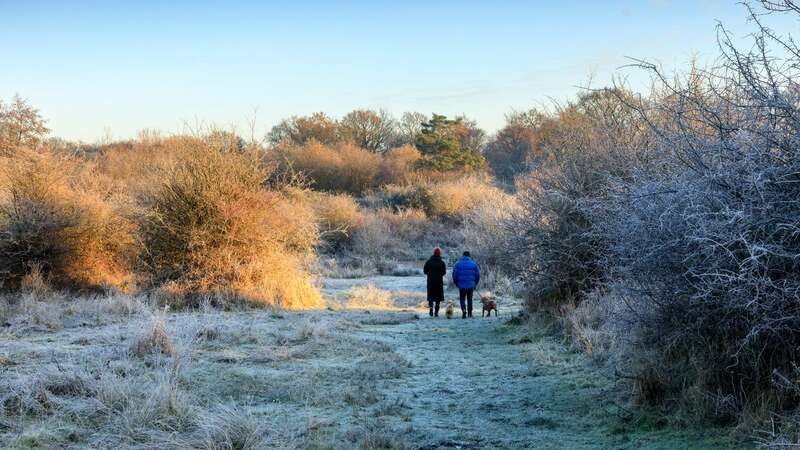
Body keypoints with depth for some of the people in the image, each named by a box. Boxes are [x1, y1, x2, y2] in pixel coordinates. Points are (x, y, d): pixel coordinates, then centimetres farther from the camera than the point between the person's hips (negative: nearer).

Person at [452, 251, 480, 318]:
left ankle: (464, 310, -17)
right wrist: (475, 284, 14)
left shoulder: (458, 264, 0)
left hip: (461, 285, -1)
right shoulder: (473, 264, 3)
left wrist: (456, 283, 10)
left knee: (462, 299, 7)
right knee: (469, 299, 16)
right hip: (471, 285, 1)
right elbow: (478, 275, 3)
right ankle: (470, 313, 19)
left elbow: (454, 274, -3)